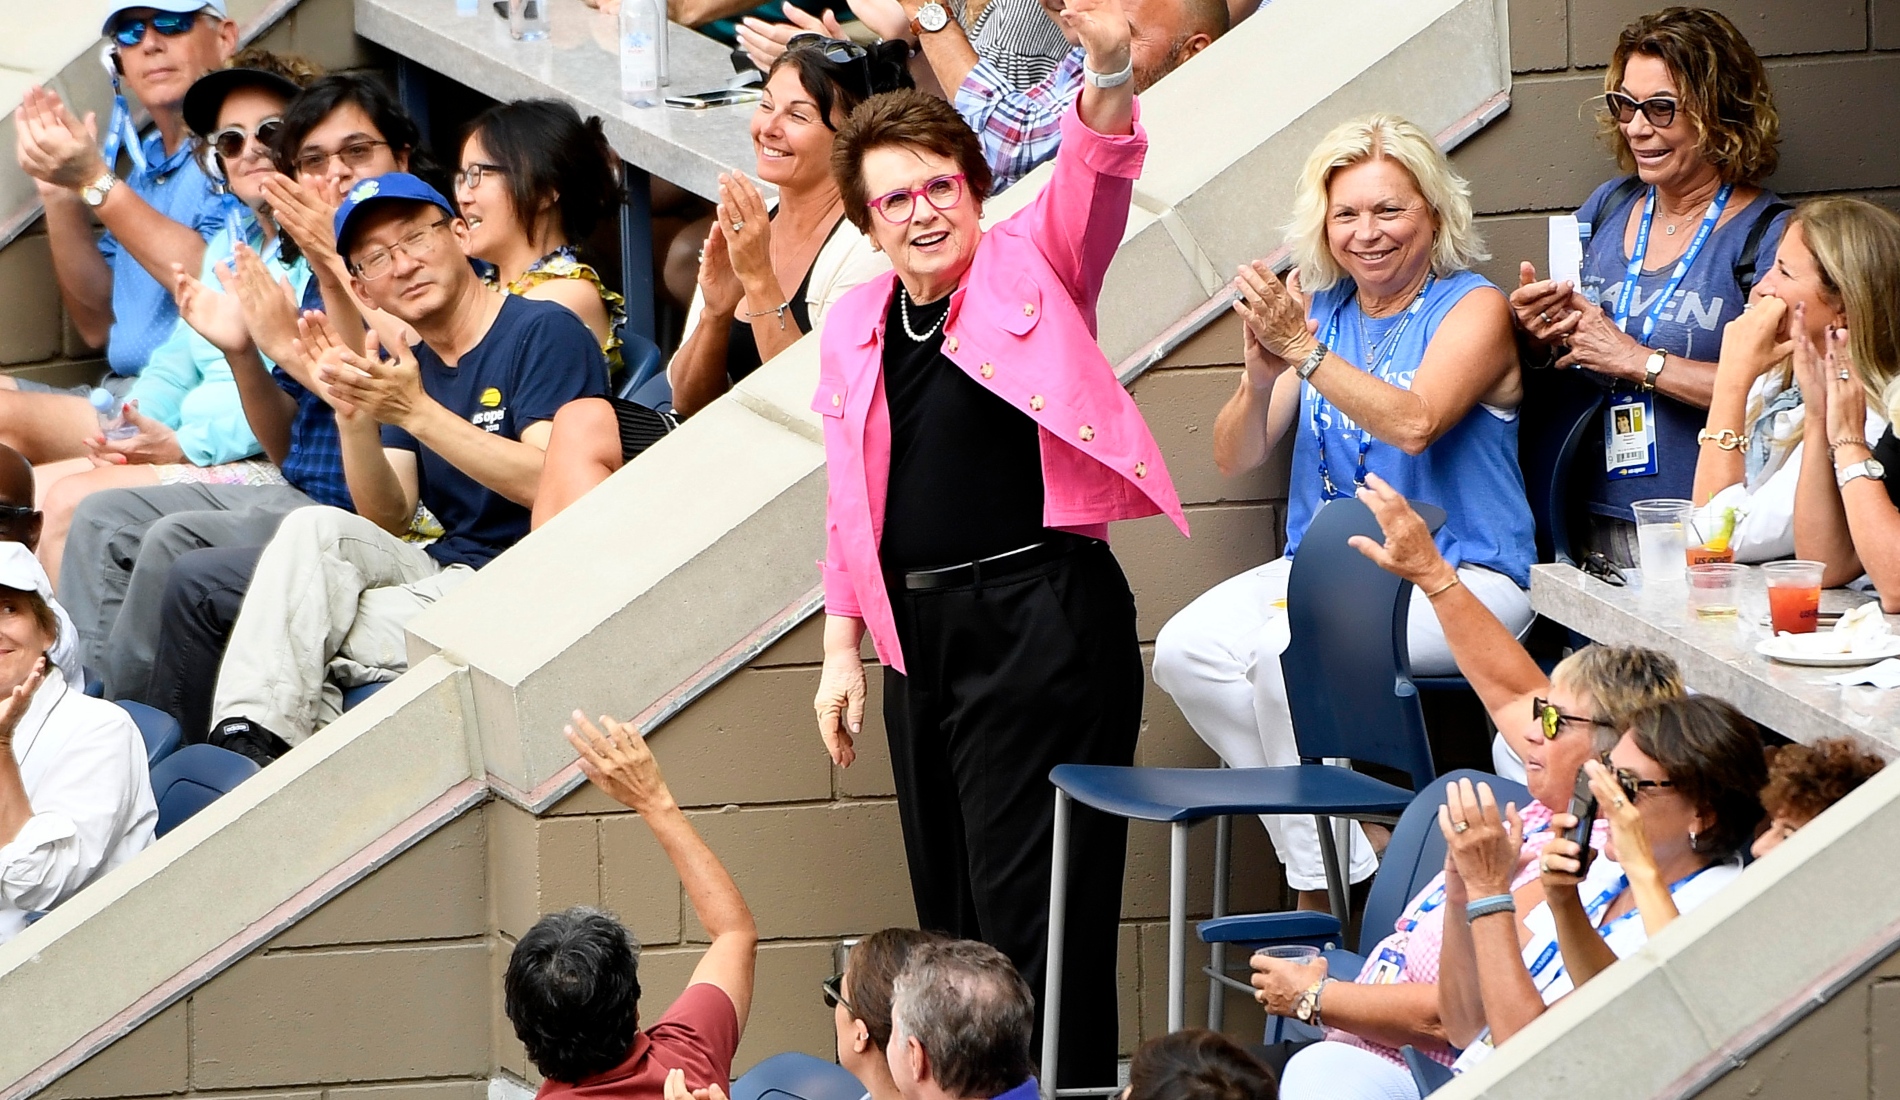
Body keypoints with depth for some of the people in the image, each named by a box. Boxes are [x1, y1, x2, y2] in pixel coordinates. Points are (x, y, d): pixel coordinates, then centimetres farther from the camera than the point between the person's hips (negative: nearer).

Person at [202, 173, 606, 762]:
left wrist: (416, 412, -22)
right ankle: (248, 740, -30)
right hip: (442, 570, 6)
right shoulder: (405, 365, 17)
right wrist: (354, 417, -11)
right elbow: (389, 519, 8)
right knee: (315, 528, -21)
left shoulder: (544, 332, -5)